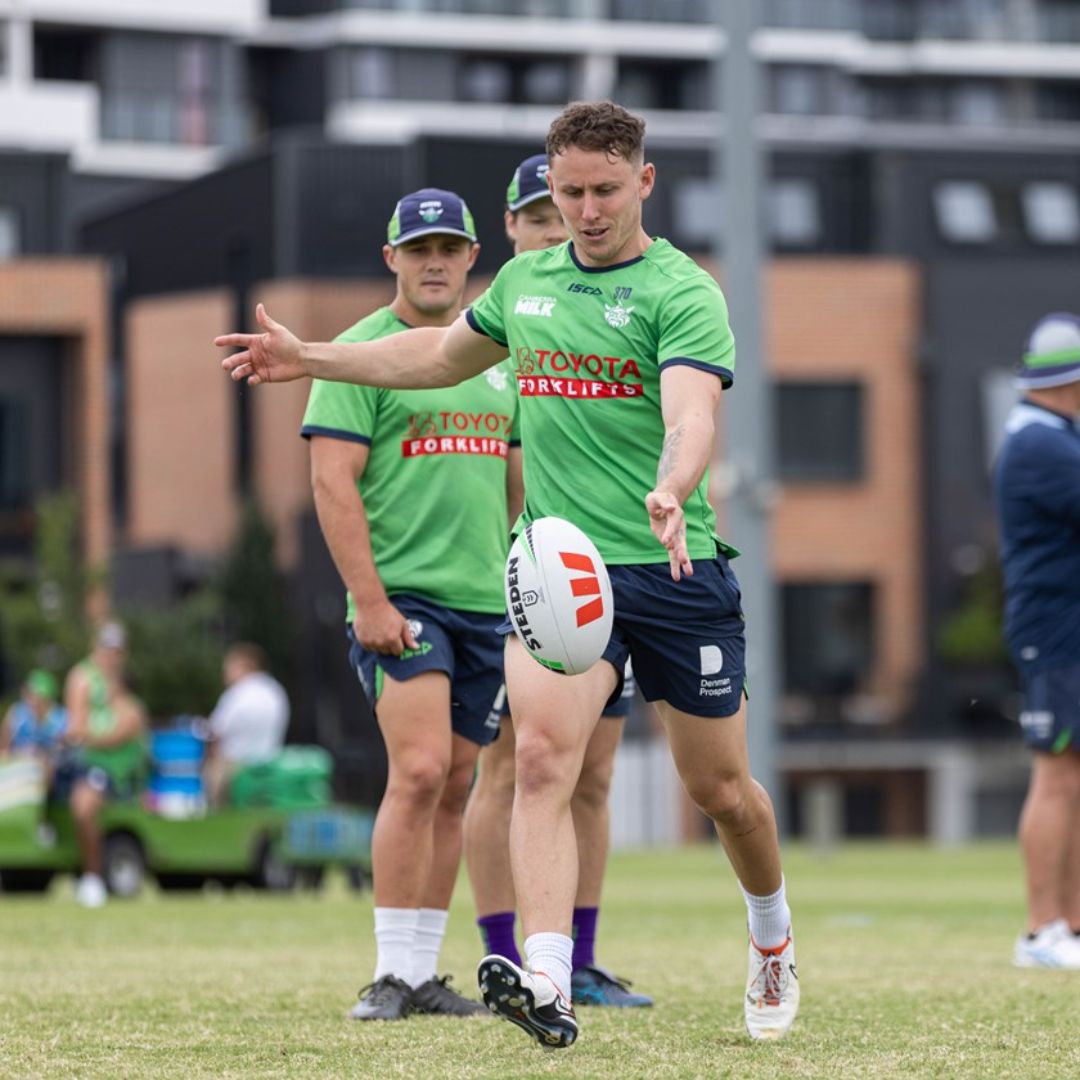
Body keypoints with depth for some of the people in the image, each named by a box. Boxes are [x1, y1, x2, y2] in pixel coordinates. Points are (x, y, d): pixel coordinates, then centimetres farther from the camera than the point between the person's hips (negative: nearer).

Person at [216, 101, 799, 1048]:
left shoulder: (681, 291, -9)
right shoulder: (525, 279, 11)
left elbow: (691, 412, -25)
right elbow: (444, 354, 30)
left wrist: (672, 490, -46)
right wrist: (309, 358, 29)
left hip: (675, 570, -3)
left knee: (720, 788, 9)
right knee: (541, 758, -19)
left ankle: (774, 938, 39)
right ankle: (545, 986, -30)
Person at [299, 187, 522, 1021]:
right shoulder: (361, 352, -3)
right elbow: (333, 482, -10)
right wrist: (369, 600, -17)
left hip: (487, 599, 6)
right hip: (401, 596, -6)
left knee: (454, 786, 6)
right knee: (419, 772, -17)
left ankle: (425, 974, 12)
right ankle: (391, 974, -12)